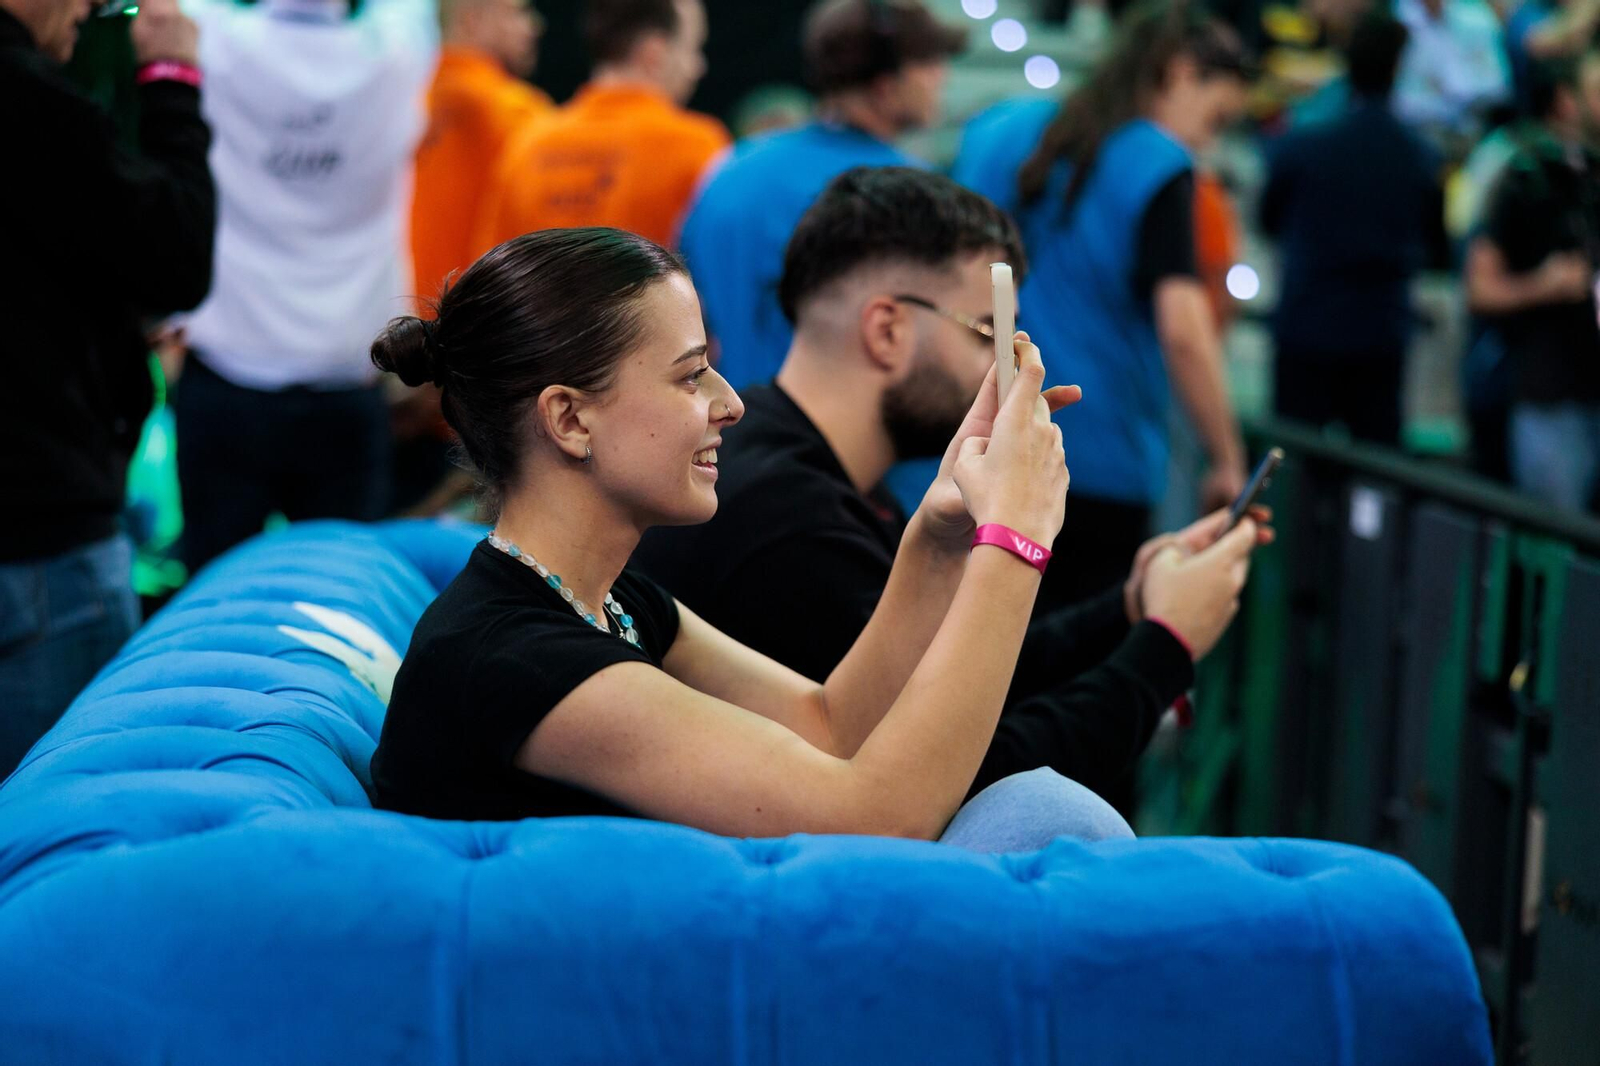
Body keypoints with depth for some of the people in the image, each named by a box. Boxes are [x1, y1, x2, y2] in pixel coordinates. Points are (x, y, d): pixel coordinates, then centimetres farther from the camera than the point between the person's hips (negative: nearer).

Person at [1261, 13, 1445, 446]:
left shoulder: (1298, 147, -10)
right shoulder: (1424, 160, -5)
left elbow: (1269, 220, 7)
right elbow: (1434, 238, 11)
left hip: (1306, 328, -2)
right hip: (1383, 334, 2)